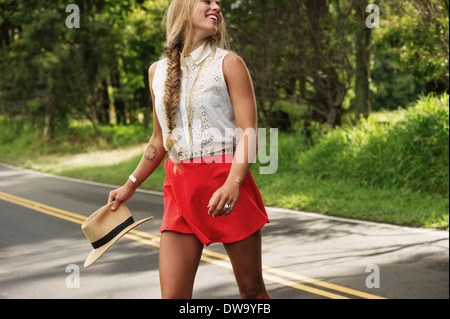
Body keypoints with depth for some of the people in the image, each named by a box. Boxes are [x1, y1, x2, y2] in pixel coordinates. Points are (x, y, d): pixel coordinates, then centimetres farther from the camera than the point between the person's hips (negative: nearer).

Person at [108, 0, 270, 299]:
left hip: (226, 184, -3)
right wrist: (130, 185, 28)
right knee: (173, 295, -4)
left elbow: (249, 132, -9)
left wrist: (233, 184, -25)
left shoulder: (228, 63, 0)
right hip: (180, 189, 3)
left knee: (252, 289, 5)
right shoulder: (158, 71, 13)